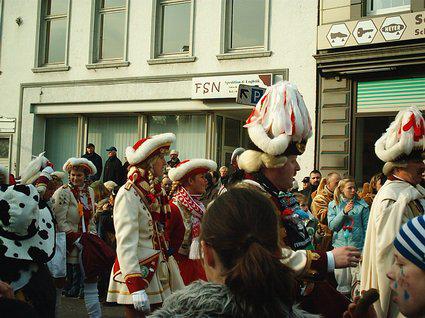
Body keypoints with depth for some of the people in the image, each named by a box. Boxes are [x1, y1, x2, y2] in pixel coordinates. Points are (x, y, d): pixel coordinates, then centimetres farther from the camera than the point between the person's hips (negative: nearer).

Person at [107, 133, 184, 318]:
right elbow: (126, 243, -20)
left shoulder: (156, 192, 12)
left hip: (160, 273, 8)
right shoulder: (128, 195, -14)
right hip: (139, 274, -8)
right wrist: (136, 287, -26)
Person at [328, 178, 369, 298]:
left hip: (358, 246, -1)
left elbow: (367, 227, 2)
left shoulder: (362, 205, 1)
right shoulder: (333, 205, 5)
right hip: (340, 245, 1)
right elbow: (331, 225, -3)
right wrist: (344, 212, -13)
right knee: (341, 276, 8)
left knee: (358, 275, -6)